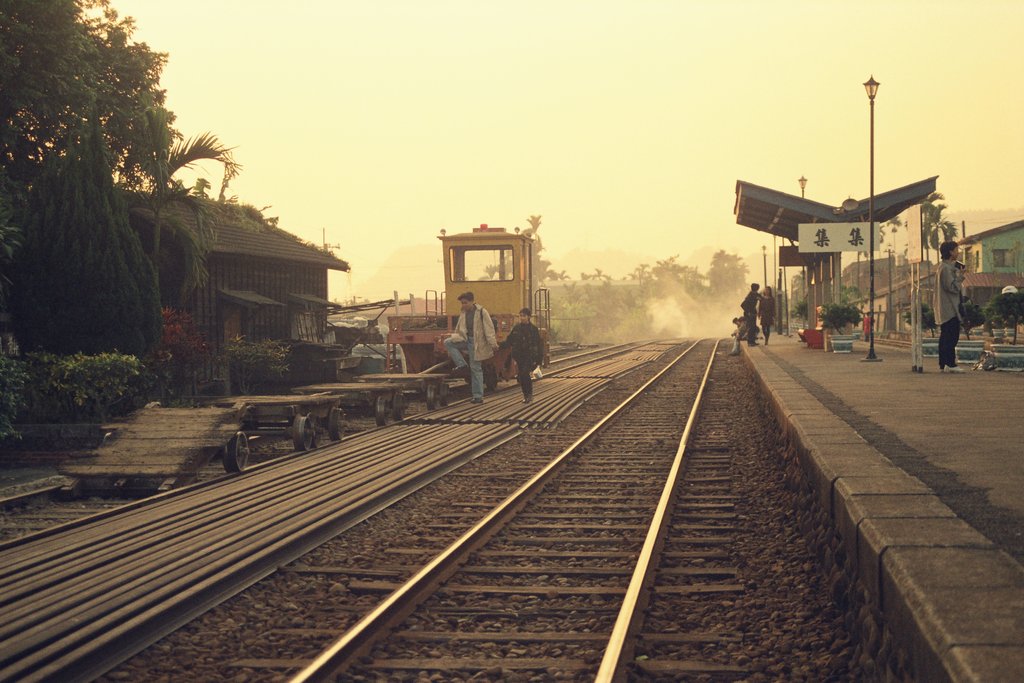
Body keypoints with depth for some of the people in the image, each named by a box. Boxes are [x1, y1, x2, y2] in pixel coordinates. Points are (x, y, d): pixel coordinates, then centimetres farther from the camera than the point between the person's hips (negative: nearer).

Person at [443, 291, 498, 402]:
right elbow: (458, 330, 19)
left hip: (477, 342, -6)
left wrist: (493, 344, -20)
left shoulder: (482, 312, -9)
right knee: (448, 342, -13)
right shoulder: (463, 314, 11)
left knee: (476, 368, -4)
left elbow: (489, 329, -12)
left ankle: (478, 396, 2)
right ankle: (461, 364, -8)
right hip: (466, 340, 6)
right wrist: (452, 350, 20)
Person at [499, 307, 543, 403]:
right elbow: (508, 341, 7)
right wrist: (499, 345, -10)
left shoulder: (533, 329, -2)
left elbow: (539, 345, 0)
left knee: (525, 373, -17)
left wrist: (539, 358, -4)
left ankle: (529, 394, -1)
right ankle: (526, 396, 17)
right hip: (519, 356, 4)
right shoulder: (516, 328, 6)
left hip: (530, 356, -4)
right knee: (521, 376, 4)